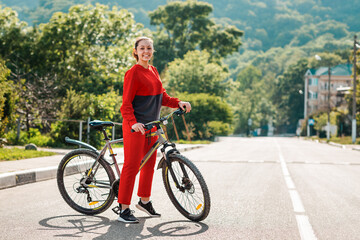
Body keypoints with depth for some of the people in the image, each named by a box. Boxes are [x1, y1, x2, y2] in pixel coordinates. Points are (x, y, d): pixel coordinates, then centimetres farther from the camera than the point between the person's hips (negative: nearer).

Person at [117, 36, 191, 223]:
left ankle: (144, 201, 30)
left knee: (149, 164, 15)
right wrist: (133, 123, -29)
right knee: (131, 166, -7)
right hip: (135, 126, -8)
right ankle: (124, 210, -2)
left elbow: (162, 97, 18)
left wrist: (178, 103, 2)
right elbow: (126, 103, -15)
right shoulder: (133, 73, -11)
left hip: (152, 125, 8)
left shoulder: (153, 71, 13)